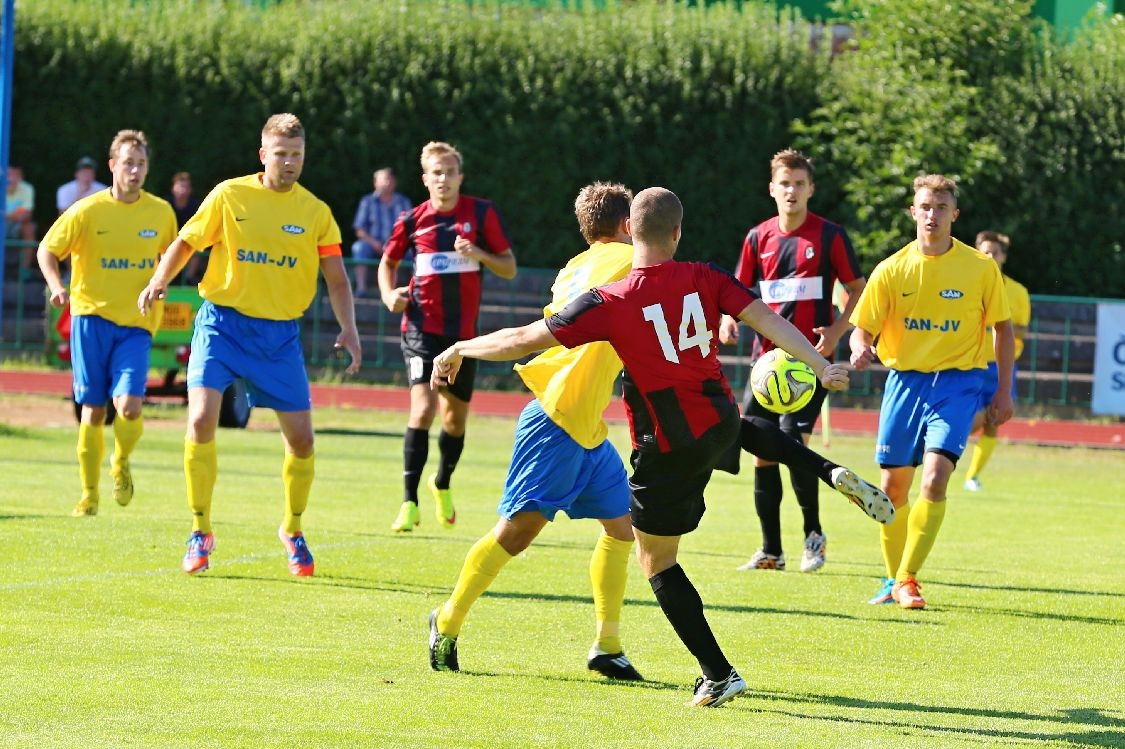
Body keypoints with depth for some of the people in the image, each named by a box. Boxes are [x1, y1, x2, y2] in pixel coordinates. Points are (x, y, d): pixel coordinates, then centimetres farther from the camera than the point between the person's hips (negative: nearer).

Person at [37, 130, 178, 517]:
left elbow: (170, 254, 22)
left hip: (136, 324, 1)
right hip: (91, 316, -1)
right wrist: (56, 286, -13)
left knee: (129, 405, -16)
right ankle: (89, 495, 14)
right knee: (93, 410, 1)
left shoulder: (161, 212, 3)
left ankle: (121, 463, 15)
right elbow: (47, 249, 3)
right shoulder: (87, 211, -5)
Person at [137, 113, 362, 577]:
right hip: (222, 323, -2)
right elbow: (186, 241, 5)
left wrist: (348, 329, -11)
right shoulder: (229, 196, -2)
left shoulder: (315, 212, 2)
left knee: (301, 437, 1)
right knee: (201, 419, -19)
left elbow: (336, 278, 3)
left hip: (281, 333, 2)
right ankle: (200, 533, -7)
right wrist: (160, 280, -14)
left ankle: (293, 530, 26)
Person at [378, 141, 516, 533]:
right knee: (423, 409, -19)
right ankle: (409, 502, -15)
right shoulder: (412, 221, 0)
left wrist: (479, 254, -18)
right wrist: (389, 294, -3)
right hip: (423, 328, -2)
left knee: (456, 416, 14)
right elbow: (388, 262, 17)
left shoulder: (482, 213, -1)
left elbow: (509, 268, 1)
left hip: (464, 331, 2)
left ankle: (442, 484, 41)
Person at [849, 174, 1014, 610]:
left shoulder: (981, 269, -3)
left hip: (957, 382, -2)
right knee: (893, 487, 6)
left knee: (935, 478, -20)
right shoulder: (892, 270, -1)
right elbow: (861, 328, 0)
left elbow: (1002, 328, 8)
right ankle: (893, 580, 23)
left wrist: (1003, 392, 4)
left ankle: (907, 579, -14)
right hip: (904, 379, 2)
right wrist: (860, 350, -24)